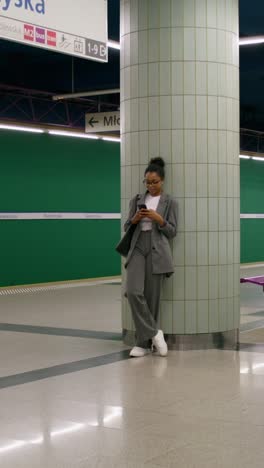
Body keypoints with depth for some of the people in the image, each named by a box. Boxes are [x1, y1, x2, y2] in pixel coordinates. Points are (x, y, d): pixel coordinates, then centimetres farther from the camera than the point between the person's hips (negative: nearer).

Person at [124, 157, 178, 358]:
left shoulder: (169, 202, 3)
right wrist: (134, 219, -7)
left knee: (152, 297, 0)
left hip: (157, 251, -2)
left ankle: (144, 343, 10)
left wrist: (159, 219, -16)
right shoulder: (137, 200, 12)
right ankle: (154, 332, -2)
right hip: (138, 249, 3)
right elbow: (127, 227, 14)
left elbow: (172, 232, 1)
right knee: (133, 292, -15)